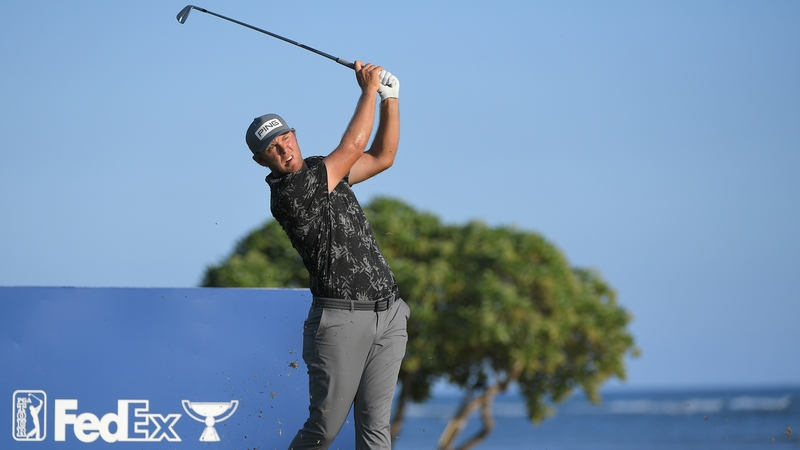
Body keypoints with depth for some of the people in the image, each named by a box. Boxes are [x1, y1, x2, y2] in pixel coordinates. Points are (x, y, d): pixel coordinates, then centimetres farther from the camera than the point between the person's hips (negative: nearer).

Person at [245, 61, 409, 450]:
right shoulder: (287, 193, -12)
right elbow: (352, 147, -8)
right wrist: (369, 90, 3)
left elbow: (382, 156, 23)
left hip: (388, 315, 7)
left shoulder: (323, 171, 15)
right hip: (341, 319, -7)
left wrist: (390, 97, 12)